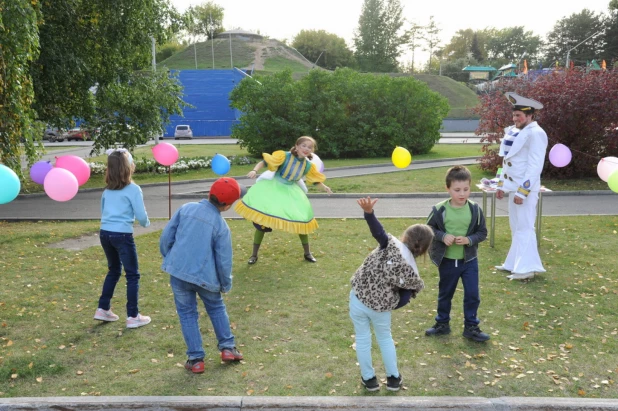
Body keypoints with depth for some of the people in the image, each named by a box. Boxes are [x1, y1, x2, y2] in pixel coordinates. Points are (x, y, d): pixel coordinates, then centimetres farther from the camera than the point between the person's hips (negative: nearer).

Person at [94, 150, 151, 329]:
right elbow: (141, 216, -9)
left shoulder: (108, 189, 11)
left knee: (114, 271, 23)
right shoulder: (133, 189, -9)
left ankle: (103, 309, 28)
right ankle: (133, 317, 7)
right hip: (122, 235, -7)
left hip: (105, 233, 7)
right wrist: (146, 223, 12)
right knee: (133, 275, 4)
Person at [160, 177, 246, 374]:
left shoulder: (186, 208, -2)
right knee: (217, 308, 24)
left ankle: (196, 359, 15)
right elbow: (224, 261, -5)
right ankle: (227, 348, 24)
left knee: (187, 314, 15)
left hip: (178, 271, 1)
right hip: (205, 275, -1)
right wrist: (226, 285, 12)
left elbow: (165, 237, 1)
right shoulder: (221, 226, -8)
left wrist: (168, 259, 18)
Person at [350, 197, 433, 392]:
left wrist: (369, 212, -47)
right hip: (381, 308, 1)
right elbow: (404, 299, -5)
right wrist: (388, 306, 10)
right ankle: (393, 378, 36)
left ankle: (369, 379, 31)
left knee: (362, 339, 18)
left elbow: (379, 232, -34)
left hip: (359, 299, -1)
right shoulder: (413, 275, -5)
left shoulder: (392, 245, -14)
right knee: (385, 338, 27)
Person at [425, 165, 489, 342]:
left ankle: (471, 327, 22)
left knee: (472, 294, 5)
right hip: (447, 261, -1)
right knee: (445, 294, 16)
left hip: (469, 261, 1)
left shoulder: (475, 210, -9)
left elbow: (482, 232, -2)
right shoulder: (439, 210, -13)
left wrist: (469, 239, -20)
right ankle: (442, 324, 33)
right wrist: (442, 236, -21)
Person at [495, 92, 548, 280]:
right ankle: (515, 263, 24)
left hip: (525, 188, -9)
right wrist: (502, 185, 17)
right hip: (514, 186, 9)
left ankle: (527, 268, 2)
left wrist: (522, 192, -22)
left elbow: (535, 166, -19)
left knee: (524, 227, -5)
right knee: (516, 227, 15)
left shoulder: (535, 133, -14)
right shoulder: (515, 132, 13)